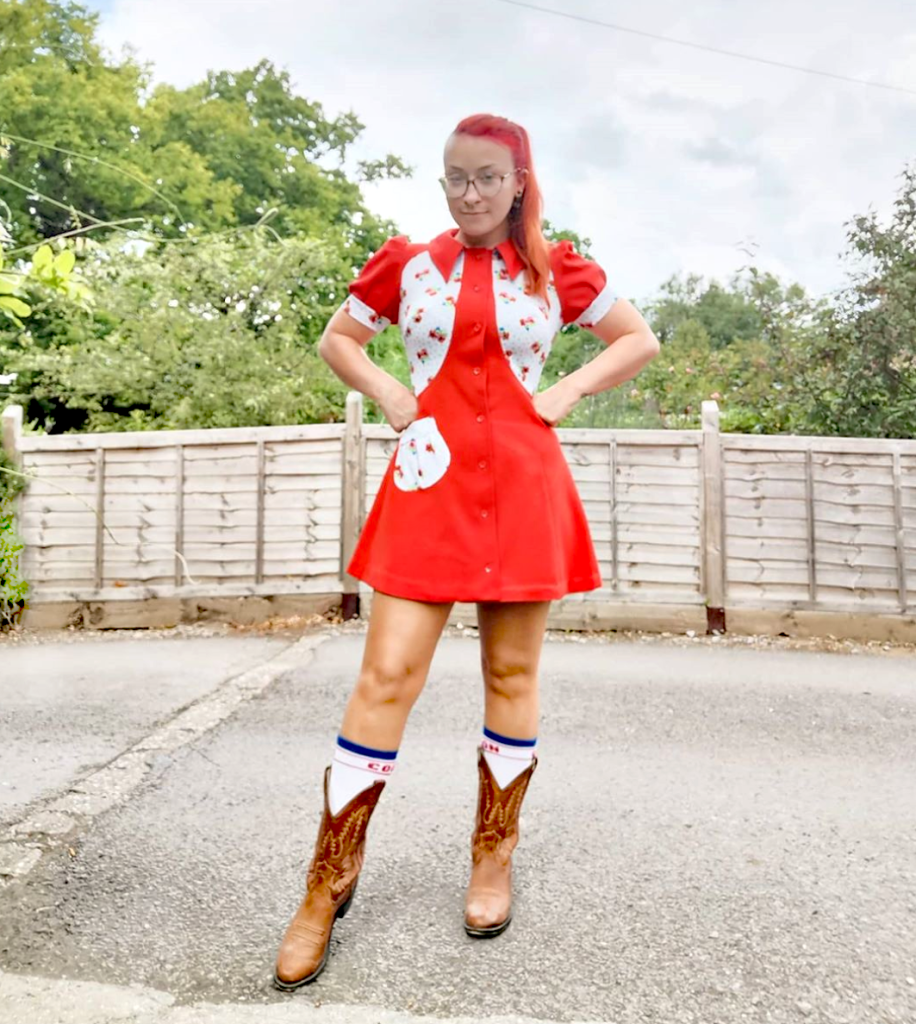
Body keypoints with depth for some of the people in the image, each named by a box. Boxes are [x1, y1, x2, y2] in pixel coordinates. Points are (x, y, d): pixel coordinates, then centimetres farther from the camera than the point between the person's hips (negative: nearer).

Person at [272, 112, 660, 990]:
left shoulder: (554, 270, 9)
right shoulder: (405, 264, 10)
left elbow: (640, 340, 17)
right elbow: (336, 340, 21)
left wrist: (568, 392, 3)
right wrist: (388, 393, 4)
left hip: (524, 487, 1)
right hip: (429, 483, 0)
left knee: (512, 673, 6)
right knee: (388, 672, -6)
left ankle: (494, 856, 27)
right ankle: (329, 881, 10)